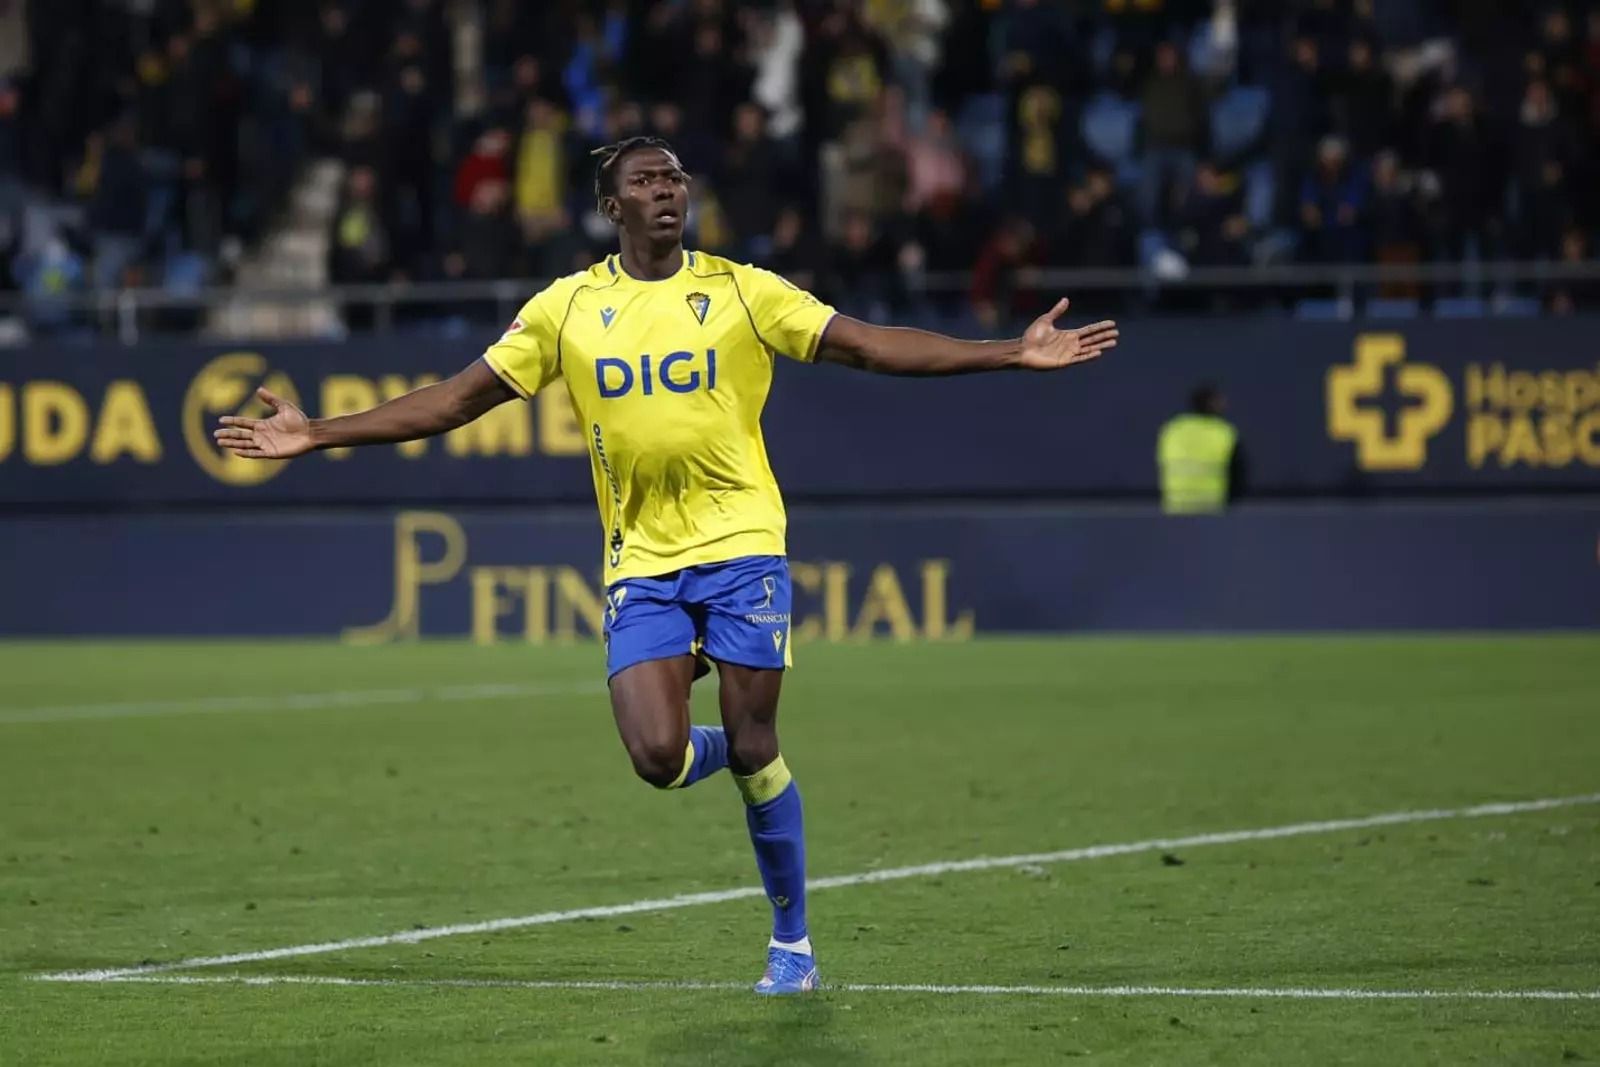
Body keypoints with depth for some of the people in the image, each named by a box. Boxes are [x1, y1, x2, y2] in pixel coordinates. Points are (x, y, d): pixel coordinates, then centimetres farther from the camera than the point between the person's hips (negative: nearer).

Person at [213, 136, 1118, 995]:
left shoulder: (742, 292, 0)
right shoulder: (567, 309, 4)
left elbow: (869, 345, -2)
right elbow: (457, 399, 6)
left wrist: (1012, 354, -10)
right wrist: (316, 435, 0)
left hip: (740, 545, -1)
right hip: (640, 562, 1)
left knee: (753, 753, -4)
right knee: (661, 759, -13)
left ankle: (793, 944, 13)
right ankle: (742, 749, 24)